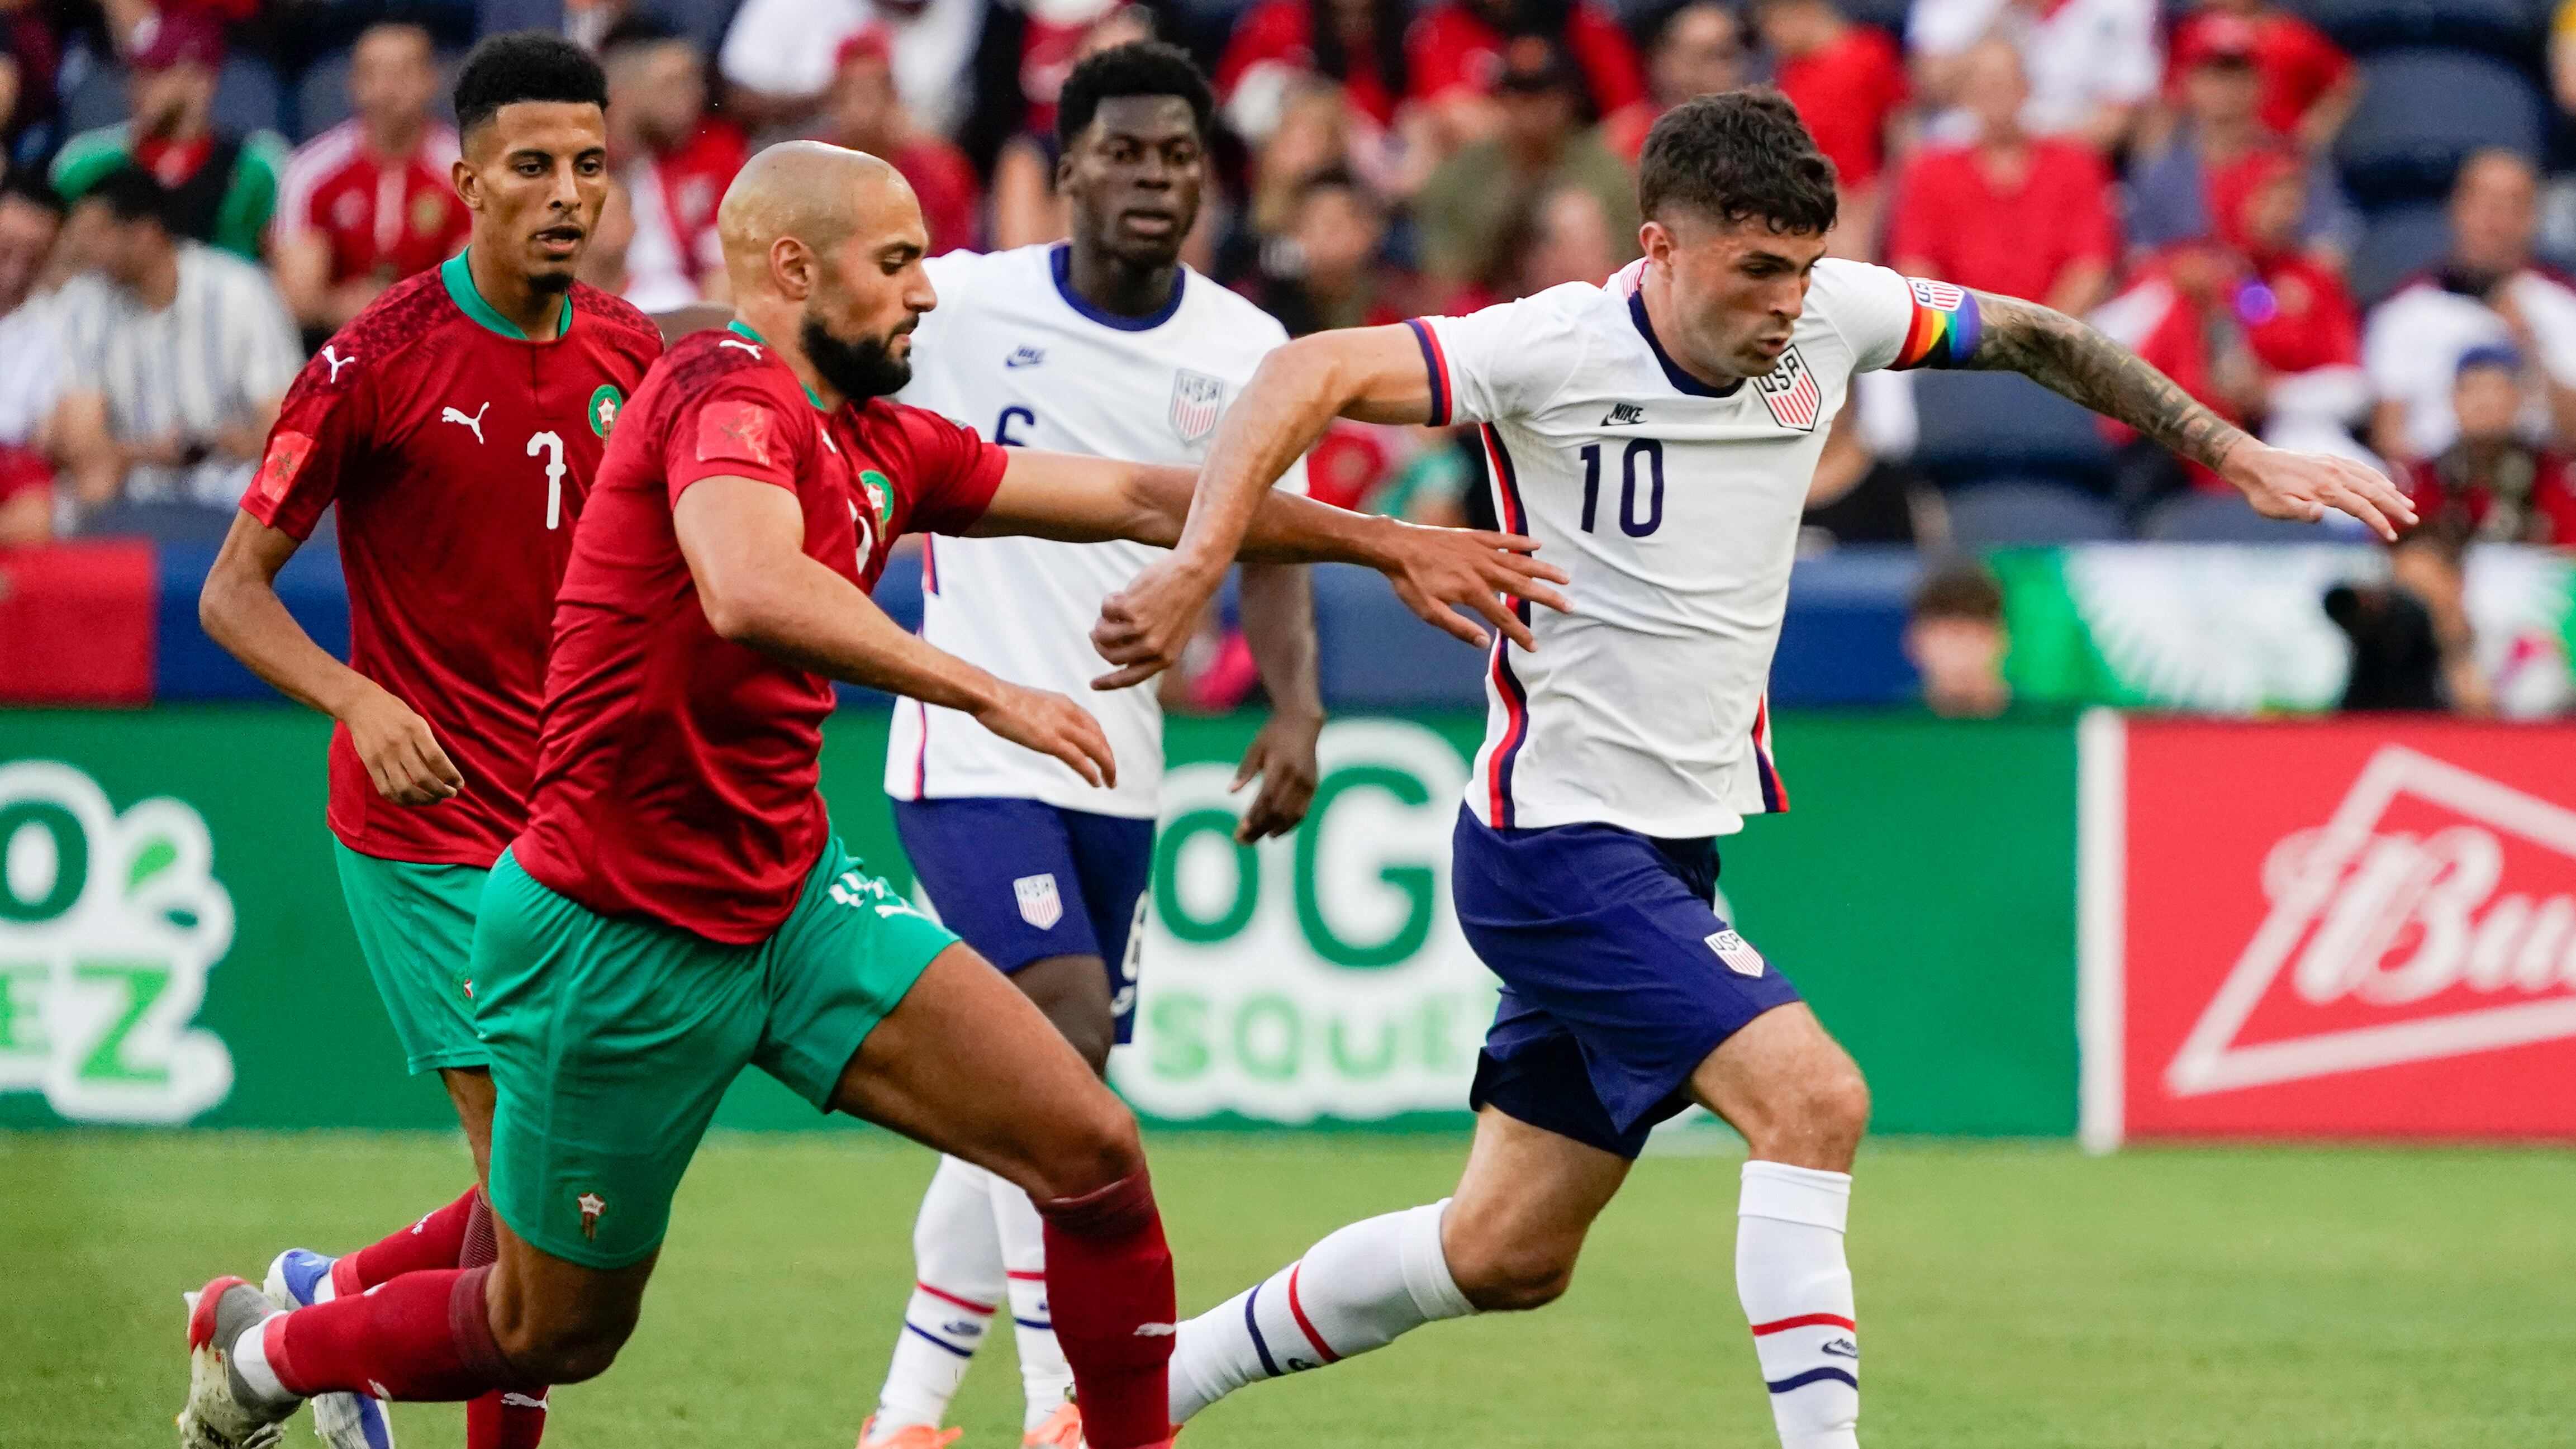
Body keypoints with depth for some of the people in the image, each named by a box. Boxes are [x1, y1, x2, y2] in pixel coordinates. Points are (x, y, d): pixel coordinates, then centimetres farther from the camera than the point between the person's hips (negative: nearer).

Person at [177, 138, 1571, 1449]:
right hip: (618, 938, -8)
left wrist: (1388, 545, 13)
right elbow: (751, 591, -39)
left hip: (793, 900, 8)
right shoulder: (727, 392, -18)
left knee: (1092, 1152, -8)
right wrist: (989, 694, -38)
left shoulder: (880, 445, 8)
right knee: (556, 1334, 9)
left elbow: (1140, 498, 15)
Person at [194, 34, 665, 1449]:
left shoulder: (633, 358, 4)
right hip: (426, 828, -6)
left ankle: (340, 1298, 31)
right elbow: (232, 591, -8)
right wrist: (362, 701, -24)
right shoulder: (380, 360, -11)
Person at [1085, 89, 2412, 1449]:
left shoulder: (1829, 316, -3)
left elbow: (2034, 339, 12)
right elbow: (1308, 376, -26)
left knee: (1506, 1256, 13)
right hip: (1553, 837, -7)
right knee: (1812, 1096, -24)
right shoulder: (1558, 350, -20)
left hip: (1678, 847, 7)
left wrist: (2238, 454, 8)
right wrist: (1196, 562, -39)